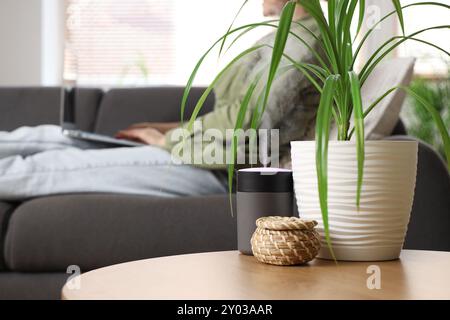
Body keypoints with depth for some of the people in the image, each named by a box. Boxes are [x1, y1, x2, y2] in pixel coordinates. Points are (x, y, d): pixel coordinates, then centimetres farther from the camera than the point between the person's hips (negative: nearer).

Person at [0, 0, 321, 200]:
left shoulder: (298, 39, -13)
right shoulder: (290, 37, 21)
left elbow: (248, 121, -22)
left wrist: (170, 140, -9)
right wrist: (178, 129, 13)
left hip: (223, 173, -10)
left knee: (45, 166, -10)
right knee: (49, 137, 4)